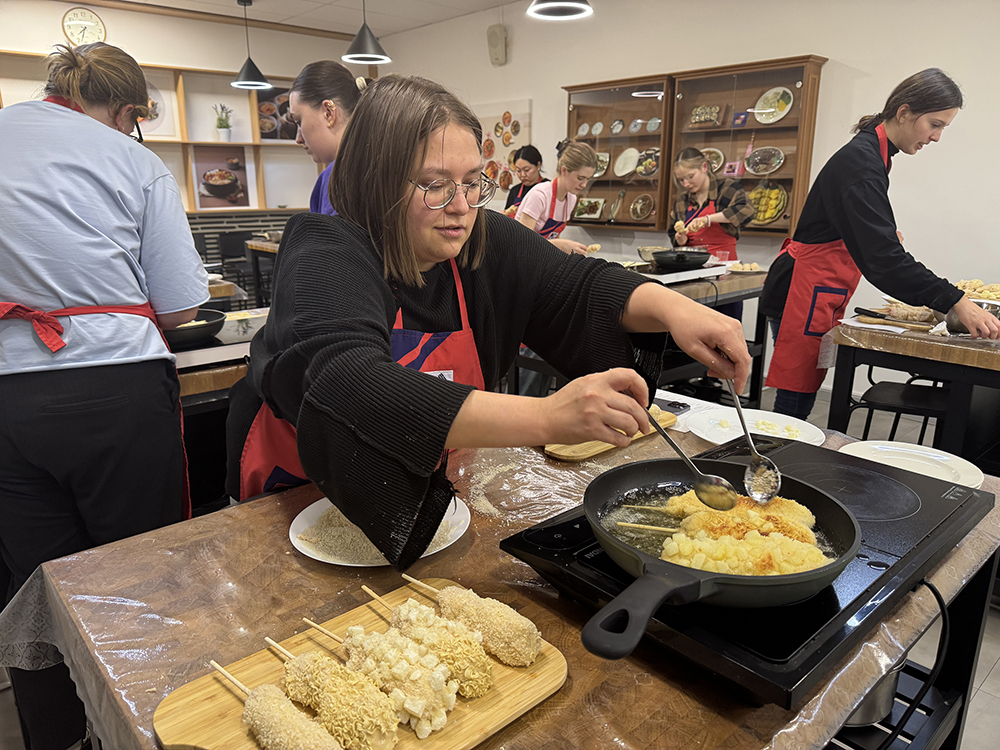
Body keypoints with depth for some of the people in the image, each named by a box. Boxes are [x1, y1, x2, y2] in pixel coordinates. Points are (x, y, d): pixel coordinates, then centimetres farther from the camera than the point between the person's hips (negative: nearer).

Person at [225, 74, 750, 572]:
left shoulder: (486, 243, -5)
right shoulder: (323, 256, -23)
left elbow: (581, 286, -1)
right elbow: (348, 388, -40)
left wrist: (671, 307, -24)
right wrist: (547, 418, -49)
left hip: (433, 491, 5)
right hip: (304, 502, -4)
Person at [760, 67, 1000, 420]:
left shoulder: (872, 153, 14)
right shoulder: (860, 163, -18)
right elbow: (882, 257, -26)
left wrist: (886, 233, 11)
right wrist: (955, 302, -28)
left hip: (820, 294, 10)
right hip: (806, 294, -10)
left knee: (801, 397, 11)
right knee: (796, 398, -7)